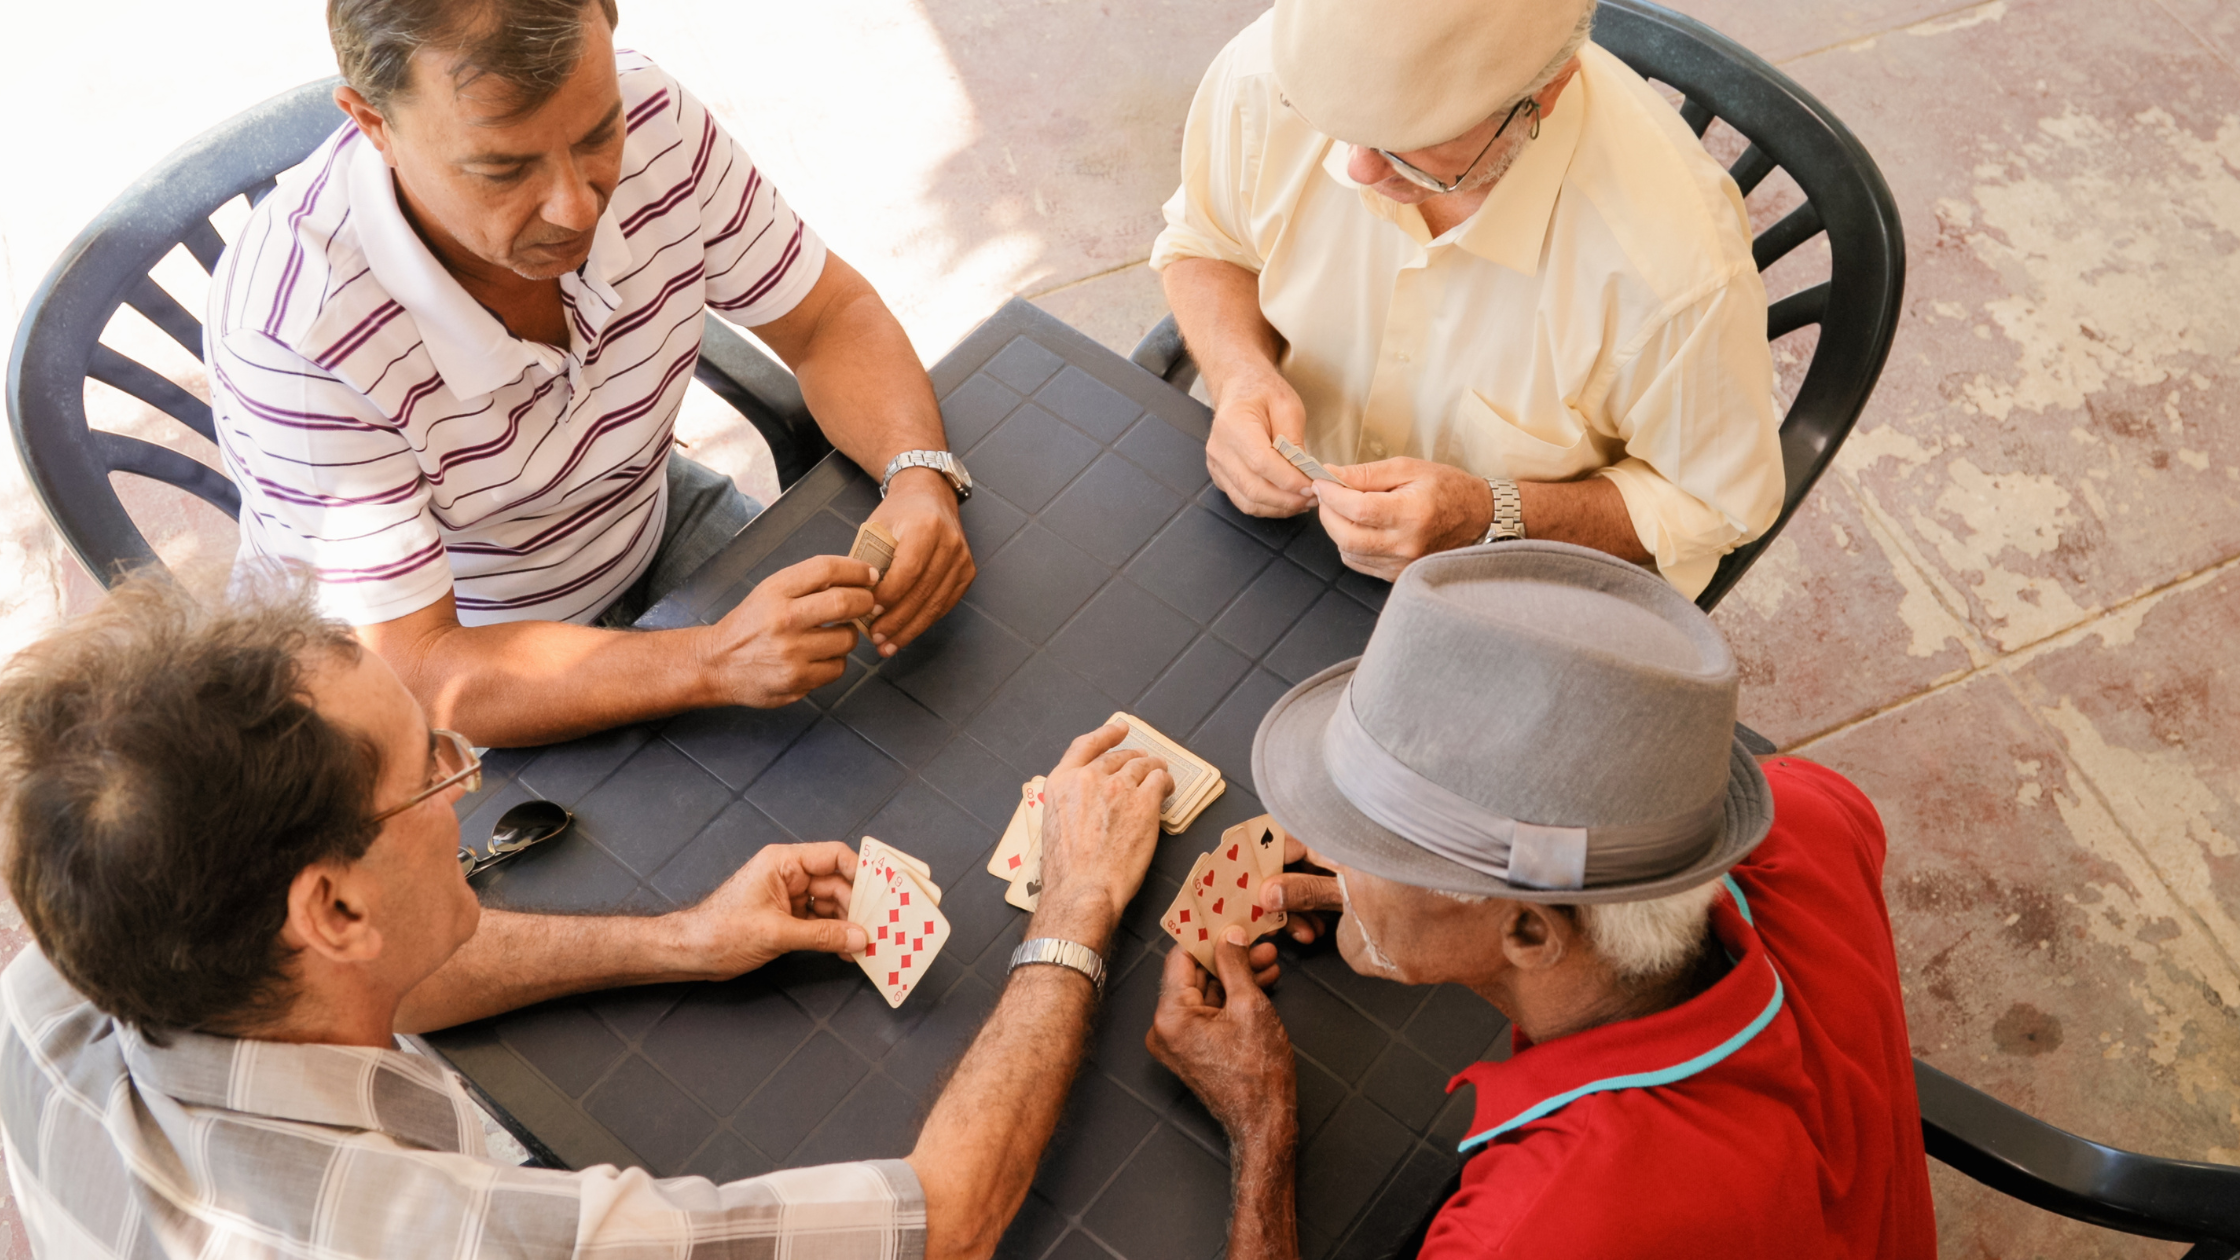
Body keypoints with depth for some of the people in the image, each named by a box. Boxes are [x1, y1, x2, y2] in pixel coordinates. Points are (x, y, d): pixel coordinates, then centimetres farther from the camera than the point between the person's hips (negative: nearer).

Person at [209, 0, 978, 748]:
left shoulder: (648, 119, -23)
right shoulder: (288, 329, -35)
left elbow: (829, 317, -10)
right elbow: (415, 675, -33)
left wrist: (919, 476, -31)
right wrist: (715, 662, -47)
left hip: (650, 525, 5)